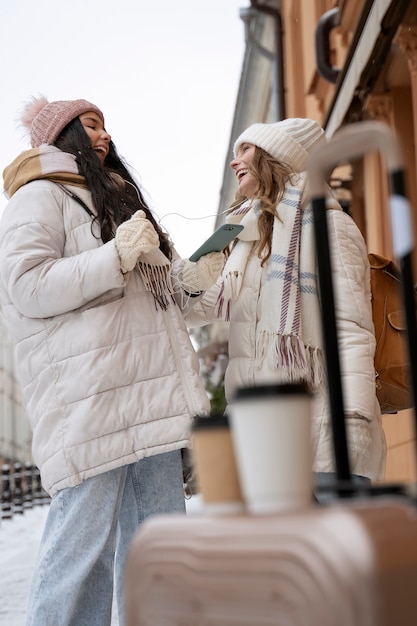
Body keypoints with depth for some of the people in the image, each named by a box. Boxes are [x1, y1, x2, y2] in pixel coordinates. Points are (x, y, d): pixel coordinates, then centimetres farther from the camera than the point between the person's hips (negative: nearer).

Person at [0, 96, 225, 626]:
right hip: (89, 400, -9)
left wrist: (188, 279, 13)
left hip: (147, 394, 9)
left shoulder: (110, 199, 29)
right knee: (84, 547, -10)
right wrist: (115, 256, -18)